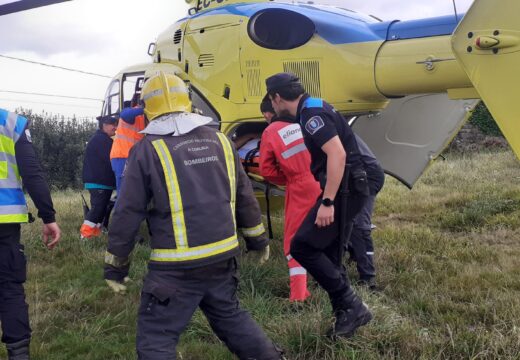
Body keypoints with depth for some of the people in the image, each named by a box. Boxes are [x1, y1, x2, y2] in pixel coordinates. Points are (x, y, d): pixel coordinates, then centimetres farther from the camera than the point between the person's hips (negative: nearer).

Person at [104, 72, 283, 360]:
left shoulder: (147, 149, -8)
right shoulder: (219, 140, 6)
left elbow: (128, 212, -6)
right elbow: (244, 196, 12)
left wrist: (115, 264, 4)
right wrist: (258, 239, 24)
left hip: (177, 267, -5)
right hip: (223, 256, 6)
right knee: (229, 315, 27)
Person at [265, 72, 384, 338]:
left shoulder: (311, 113, -15)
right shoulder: (313, 108, 17)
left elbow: (337, 154, -26)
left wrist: (327, 201, -27)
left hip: (343, 189, -10)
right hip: (346, 188, 10)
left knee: (302, 246, -9)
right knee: (328, 255, 13)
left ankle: (351, 306, -5)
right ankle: (346, 316, 21)